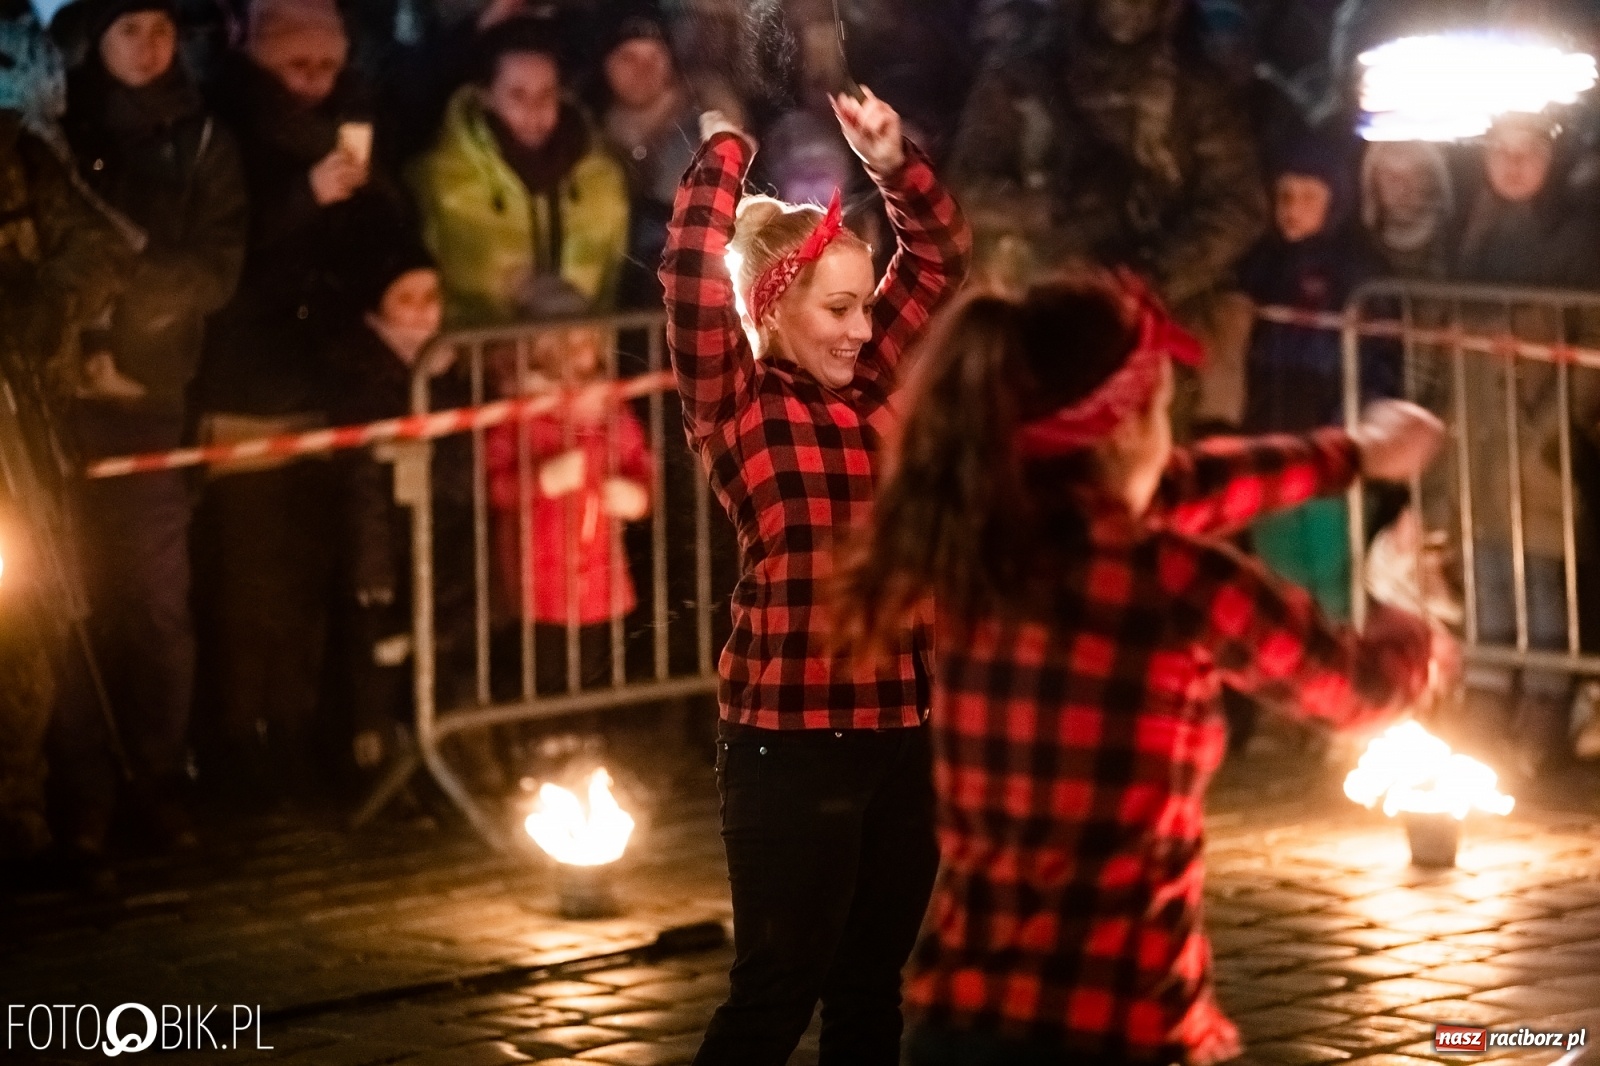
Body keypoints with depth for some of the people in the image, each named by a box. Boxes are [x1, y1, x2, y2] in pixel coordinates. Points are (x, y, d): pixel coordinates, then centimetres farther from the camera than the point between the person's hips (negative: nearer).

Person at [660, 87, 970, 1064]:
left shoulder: (875, 386, 11)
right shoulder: (735, 405, -5)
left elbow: (944, 251, 17)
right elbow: (692, 268, -19)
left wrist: (889, 158, 3)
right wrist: (727, 145, -9)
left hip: (903, 727, 6)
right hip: (792, 737, -6)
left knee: (873, 984, 13)